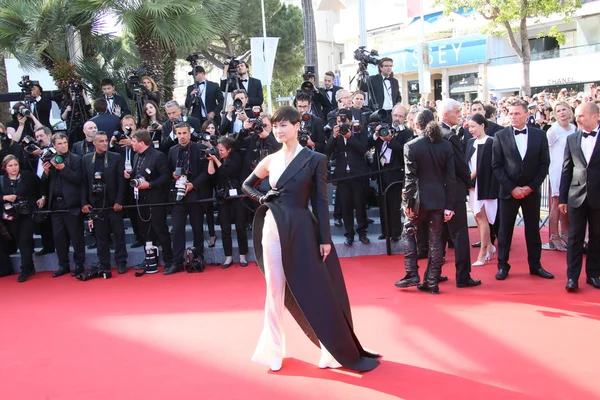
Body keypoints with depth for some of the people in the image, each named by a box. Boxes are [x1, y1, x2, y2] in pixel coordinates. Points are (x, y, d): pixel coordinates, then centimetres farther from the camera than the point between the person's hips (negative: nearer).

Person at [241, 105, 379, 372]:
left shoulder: (314, 159, -3)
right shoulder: (270, 160, 7)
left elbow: (320, 201, -4)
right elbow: (246, 185, 22)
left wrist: (325, 238, -7)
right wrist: (261, 198, 2)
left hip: (303, 229, -3)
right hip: (273, 228, 3)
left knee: (316, 290, 4)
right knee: (275, 291, 8)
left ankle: (334, 350, 18)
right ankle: (274, 350, 21)